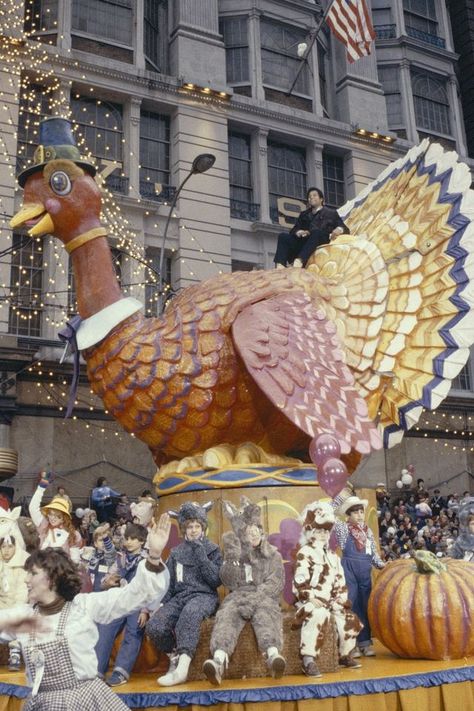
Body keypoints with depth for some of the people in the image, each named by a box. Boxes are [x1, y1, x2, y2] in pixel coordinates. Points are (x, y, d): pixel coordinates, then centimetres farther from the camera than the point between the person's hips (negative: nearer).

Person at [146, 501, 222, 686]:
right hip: (179, 596, 4)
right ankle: (174, 656, -1)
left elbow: (216, 580, -4)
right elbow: (168, 583, 16)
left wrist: (200, 553, -9)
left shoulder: (212, 549, 9)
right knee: (154, 626, -28)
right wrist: (160, 604, -2)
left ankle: (182, 668, -43)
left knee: (190, 612, -42)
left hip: (204, 596, -3)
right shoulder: (176, 552, 17)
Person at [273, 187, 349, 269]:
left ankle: (299, 262, -58)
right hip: (303, 241, 3)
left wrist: (339, 229, -12)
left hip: (321, 241, -3)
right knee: (283, 236, -22)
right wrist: (299, 232, -5)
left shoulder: (331, 213, 25)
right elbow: (294, 229, 21)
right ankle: (280, 267, -45)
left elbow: (345, 229, 14)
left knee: (316, 232, -37)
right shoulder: (304, 214, 34)